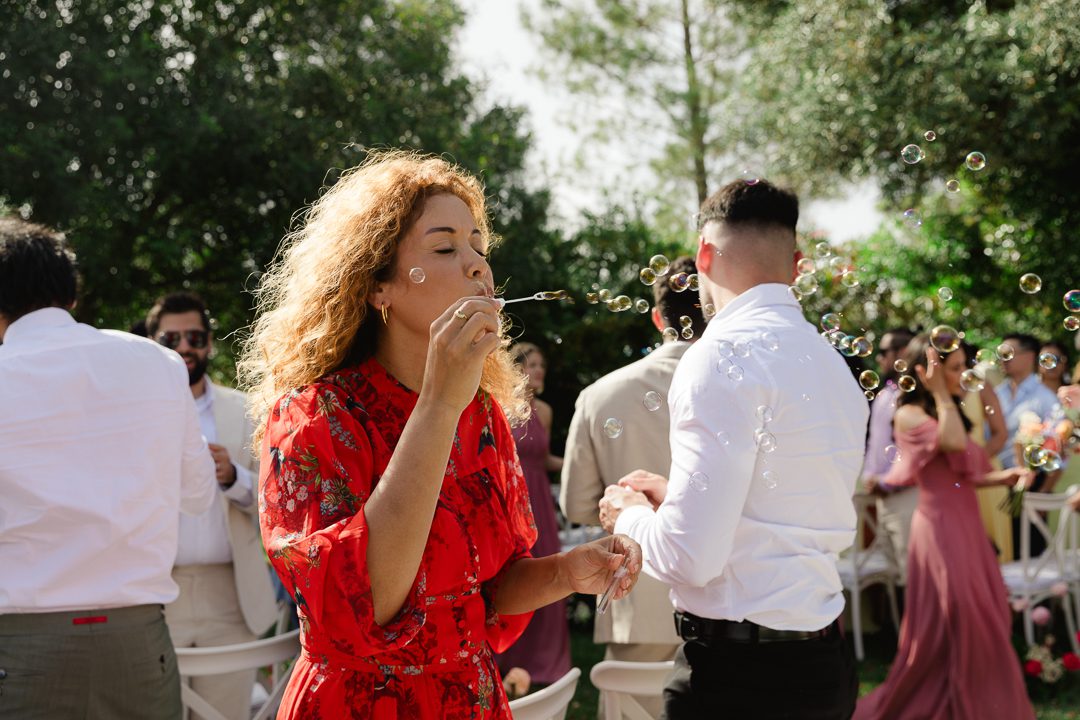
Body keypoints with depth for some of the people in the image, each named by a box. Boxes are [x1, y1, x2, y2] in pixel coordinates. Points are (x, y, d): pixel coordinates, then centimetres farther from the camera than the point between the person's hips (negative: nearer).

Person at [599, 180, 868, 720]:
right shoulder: (833, 362, 10)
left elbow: (690, 556, -21)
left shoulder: (725, 355, -16)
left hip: (737, 673, -8)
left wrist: (632, 516, 0)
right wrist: (676, 497, 24)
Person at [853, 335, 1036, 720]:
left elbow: (961, 474, 16)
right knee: (956, 625, -3)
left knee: (980, 624, 11)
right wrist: (939, 392, -21)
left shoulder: (948, 411, 15)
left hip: (966, 524, 8)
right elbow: (954, 442, -28)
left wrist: (1002, 477, 2)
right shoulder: (910, 414, -11)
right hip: (941, 526, -8)